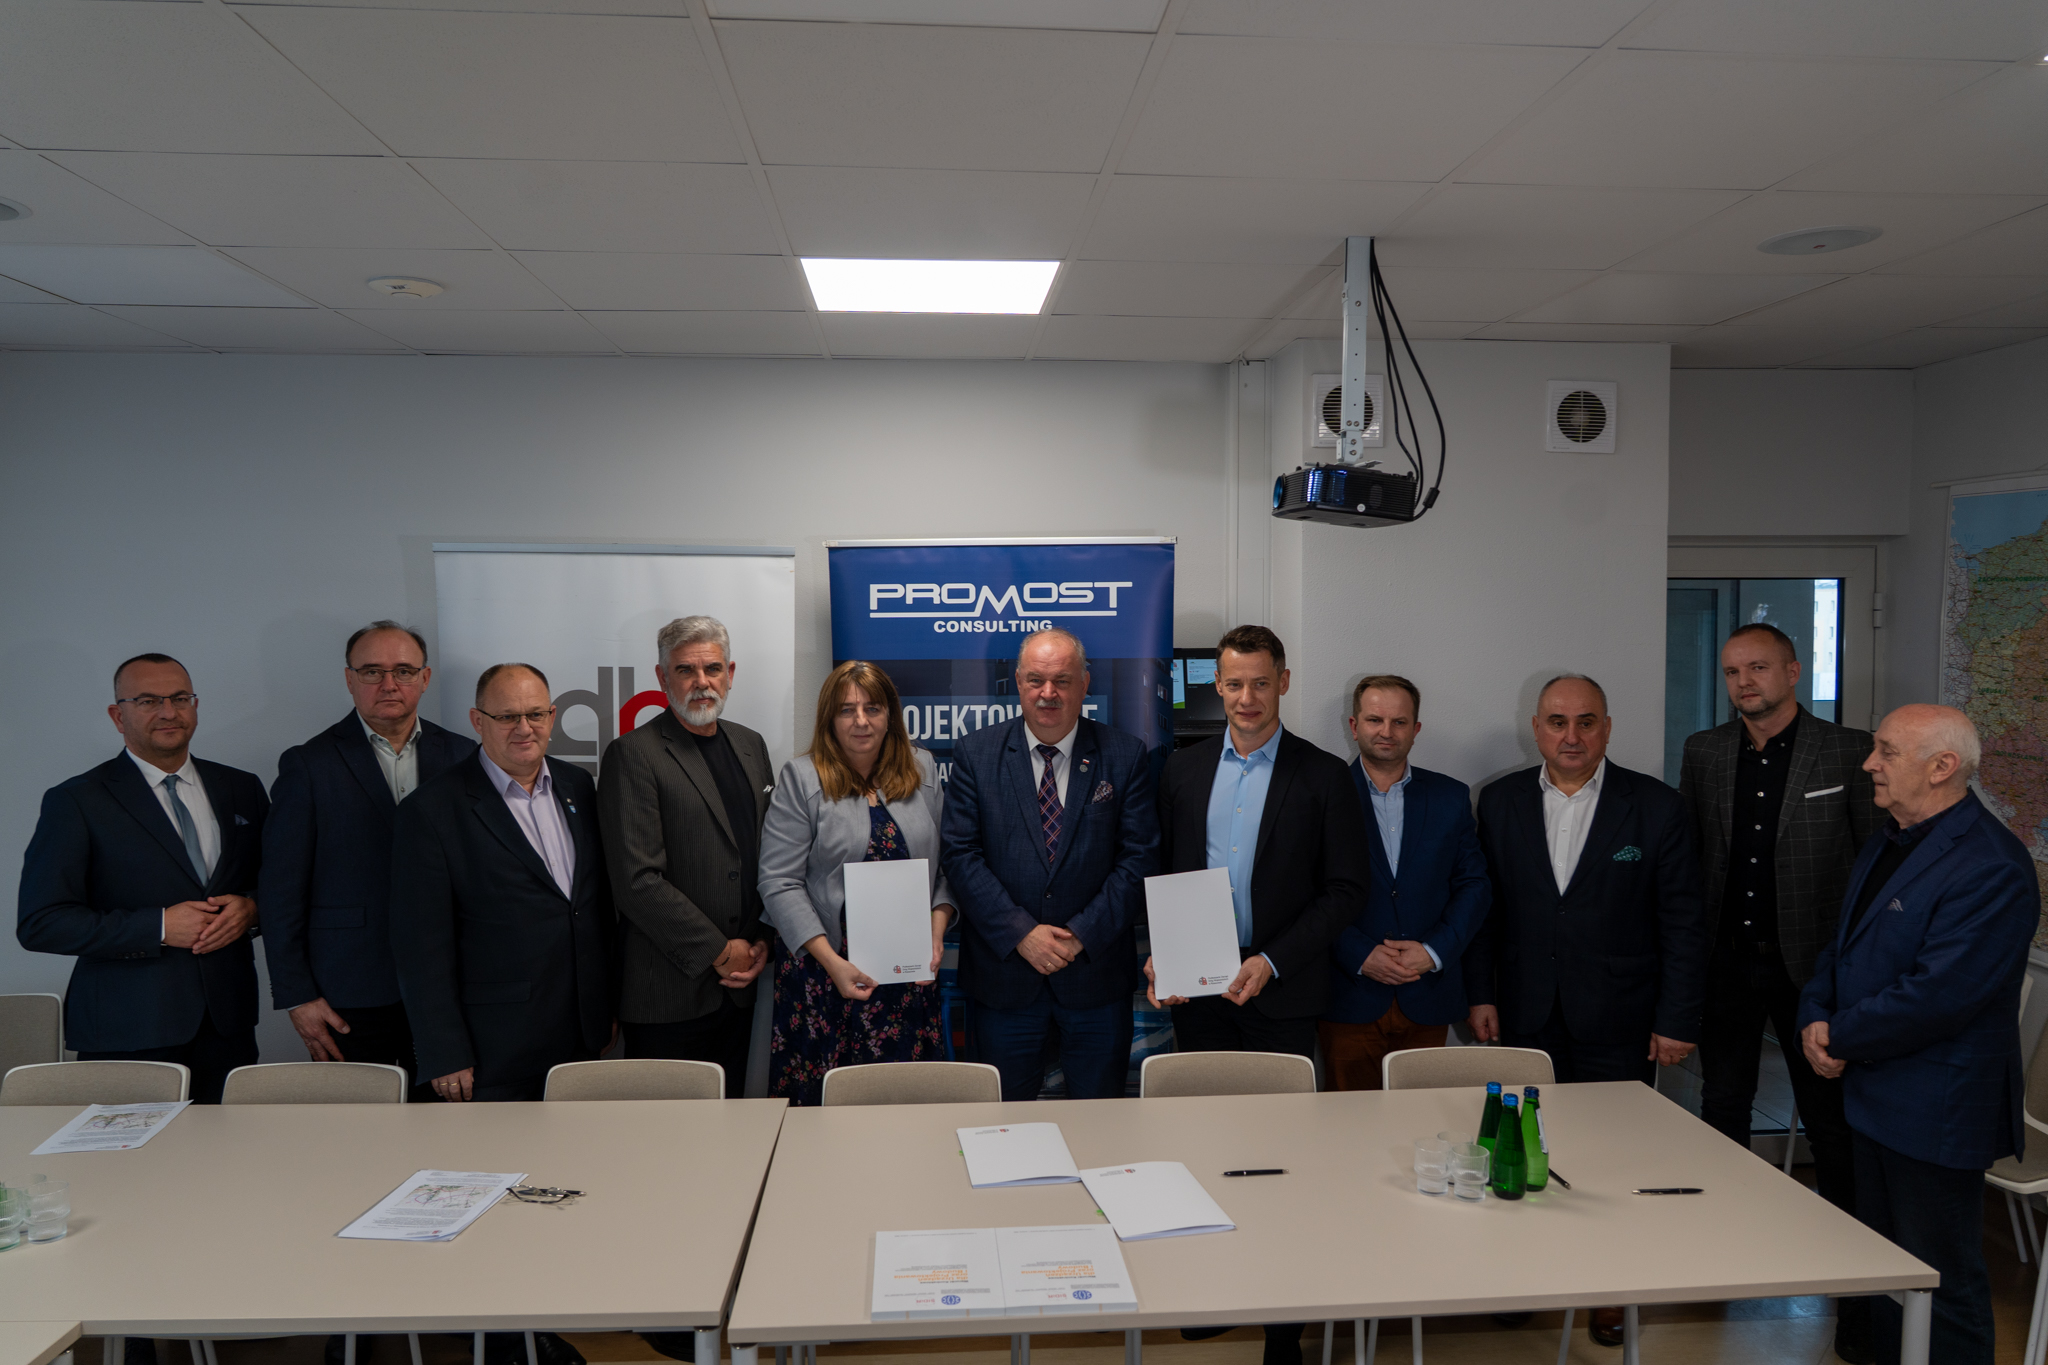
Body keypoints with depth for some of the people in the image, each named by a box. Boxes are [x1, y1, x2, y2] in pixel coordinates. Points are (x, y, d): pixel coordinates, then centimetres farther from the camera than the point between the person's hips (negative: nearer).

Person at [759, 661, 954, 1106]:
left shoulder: (922, 769, 8)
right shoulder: (802, 777, -3)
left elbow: (944, 863, 10)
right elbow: (779, 883, -8)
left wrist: (937, 932, -5)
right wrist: (831, 961, -14)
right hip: (826, 971, -2)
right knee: (826, 1098, 1)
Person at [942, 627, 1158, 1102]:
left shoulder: (1125, 756, 0)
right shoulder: (976, 753, 0)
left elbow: (1139, 857, -4)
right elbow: (960, 854, -5)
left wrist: (1083, 934, -12)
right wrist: (1020, 933, -13)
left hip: (1096, 974, 0)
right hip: (1003, 972, 0)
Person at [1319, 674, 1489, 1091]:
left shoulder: (1451, 797, 8)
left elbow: (1474, 886, 5)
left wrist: (1434, 951, -8)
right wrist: (1360, 955, -14)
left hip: (1428, 1000, 2)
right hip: (1349, 997, -2)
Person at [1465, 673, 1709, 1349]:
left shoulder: (1658, 807, -3)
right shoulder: (1500, 801, 3)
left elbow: (1683, 923, -2)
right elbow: (1483, 904, 7)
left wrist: (1677, 1021, -4)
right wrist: (1479, 994, 2)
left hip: (1619, 1027, -2)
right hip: (1526, 1020, 2)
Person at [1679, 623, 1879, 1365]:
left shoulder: (1849, 752, -7)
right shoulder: (1703, 752, 4)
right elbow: (1689, 855, 8)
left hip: (1811, 966, -3)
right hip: (1726, 962, 4)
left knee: (1831, 1122, 5)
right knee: (1722, 1110, 15)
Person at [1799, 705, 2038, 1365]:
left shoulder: (1990, 867, -22)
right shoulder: (1887, 842, 9)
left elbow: (1934, 996, -26)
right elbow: (1841, 946, 15)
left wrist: (1840, 1038, -14)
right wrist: (1815, 1018, -2)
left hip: (1935, 1111, -9)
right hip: (1875, 1098, 9)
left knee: (1941, 1285, 5)